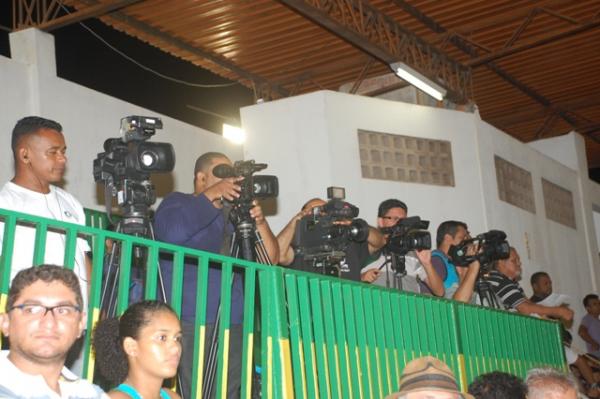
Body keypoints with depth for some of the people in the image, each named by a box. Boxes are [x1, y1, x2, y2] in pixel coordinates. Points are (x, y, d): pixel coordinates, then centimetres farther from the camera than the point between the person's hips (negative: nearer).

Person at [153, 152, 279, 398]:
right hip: (191, 326, -6)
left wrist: (259, 223, -3)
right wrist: (210, 195, -15)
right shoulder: (178, 203, 6)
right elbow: (171, 233, -18)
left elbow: (271, 259, 14)